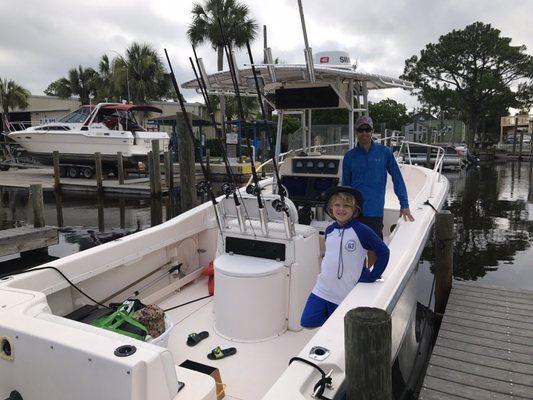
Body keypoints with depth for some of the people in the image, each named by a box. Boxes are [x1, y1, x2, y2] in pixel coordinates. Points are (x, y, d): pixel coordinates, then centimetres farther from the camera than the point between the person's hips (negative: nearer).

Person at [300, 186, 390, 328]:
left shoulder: (361, 230, -13)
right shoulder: (329, 230, 4)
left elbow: (383, 252, -9)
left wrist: (372, 276, -9)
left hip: (346, 294, -5)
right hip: (322, 290, 5)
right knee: (307, 322, 3)